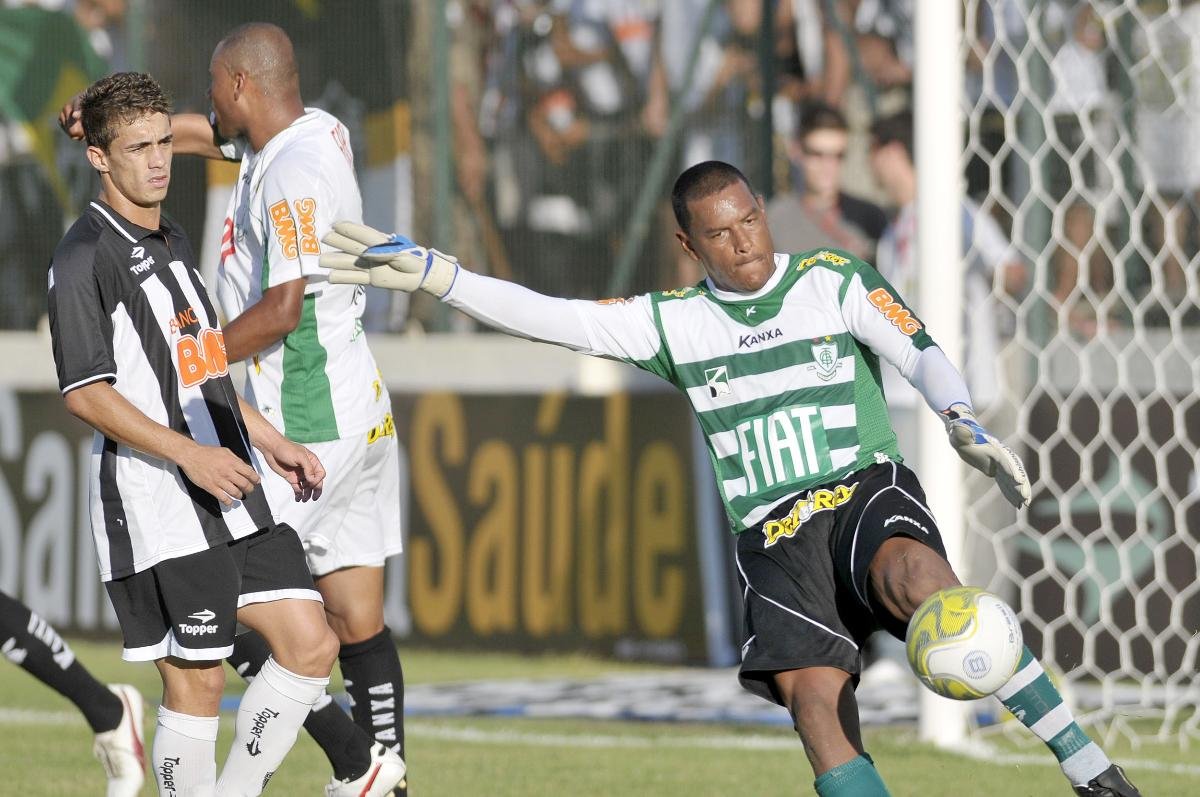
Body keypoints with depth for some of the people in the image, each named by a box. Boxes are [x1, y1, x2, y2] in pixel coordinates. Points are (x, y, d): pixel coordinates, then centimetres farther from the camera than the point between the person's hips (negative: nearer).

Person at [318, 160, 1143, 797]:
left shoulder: (834, 283, 6)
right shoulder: (674, 323, 11)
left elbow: (920, 352, -6)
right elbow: (553, 319, 8)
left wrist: (965, 424, -26)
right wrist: (431, 273, 0)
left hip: (866, 490, -3)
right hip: (775, 537, 3)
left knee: (918, 579, -36)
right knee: (814, 697, -21)